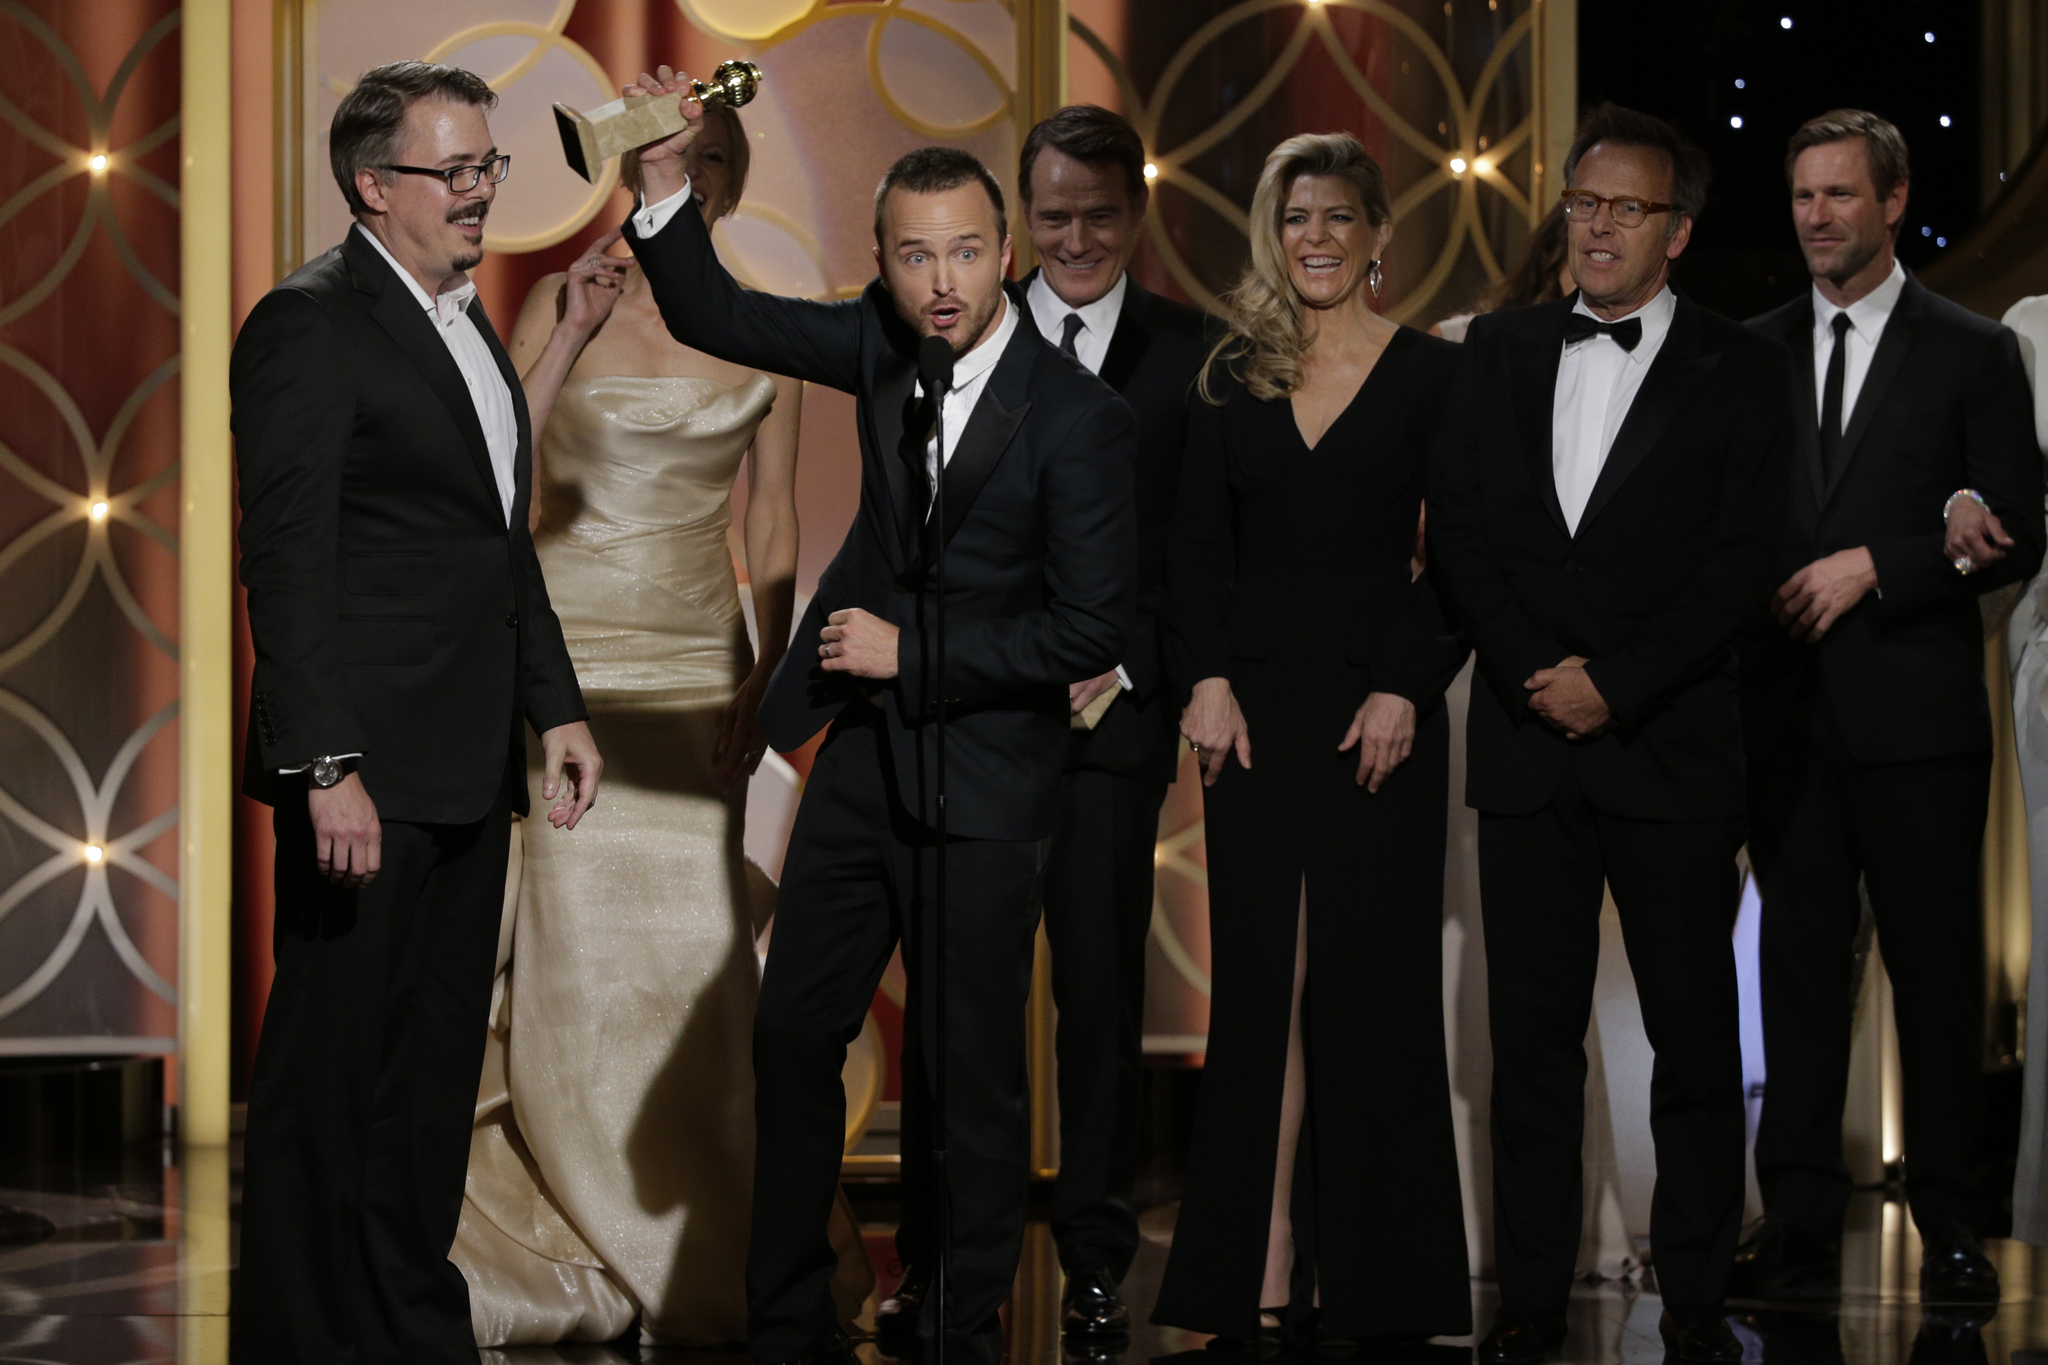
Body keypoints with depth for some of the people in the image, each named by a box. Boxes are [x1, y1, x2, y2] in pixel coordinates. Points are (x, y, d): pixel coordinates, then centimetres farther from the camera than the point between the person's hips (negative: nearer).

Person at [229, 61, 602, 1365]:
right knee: (332, 1067, 0)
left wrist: (556, 707, 19)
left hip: (469, 770, 9)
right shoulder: (311, 324, -12)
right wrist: (326, 770, -23)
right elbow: (287, 562, -18)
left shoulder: (470, 324, 16)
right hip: (369, 771, -9)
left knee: (437, 1063, 15)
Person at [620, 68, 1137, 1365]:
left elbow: (1093, 628, -18)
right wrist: (667, 183, -8)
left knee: (969, 1073, 4)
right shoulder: (885, 345, 0)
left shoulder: (1079, 416, -17)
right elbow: (718, 319, 8)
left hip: (982, 776, -6)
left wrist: (911, 655, -17)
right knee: (794, 1035, 11)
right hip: (864, 749, 6)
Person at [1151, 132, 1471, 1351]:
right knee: (1263, 986, 2)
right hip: (1256, 709, 3)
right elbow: (1198, 549, 7)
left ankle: (1374, 1279, 7)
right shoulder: (1236, 379, 9)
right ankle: (1264, 1273, 4)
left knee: (1372, 986, 0)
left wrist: (1407, 689, -12)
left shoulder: (1432, 374, 1)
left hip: (1378, 711, -3)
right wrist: (1209, 679, -5)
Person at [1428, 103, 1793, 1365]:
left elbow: (1741, 563, -6)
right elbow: (1458, 532, 5)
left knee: (1695, 1034, 2)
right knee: (1533, 1033, 5)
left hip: (1672, 749, -2)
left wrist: (1616, 684, -13)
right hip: (1527, 742, 3)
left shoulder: (1741, 371, 2)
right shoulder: (1501, 353, 12)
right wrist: (1534, 671, -8)